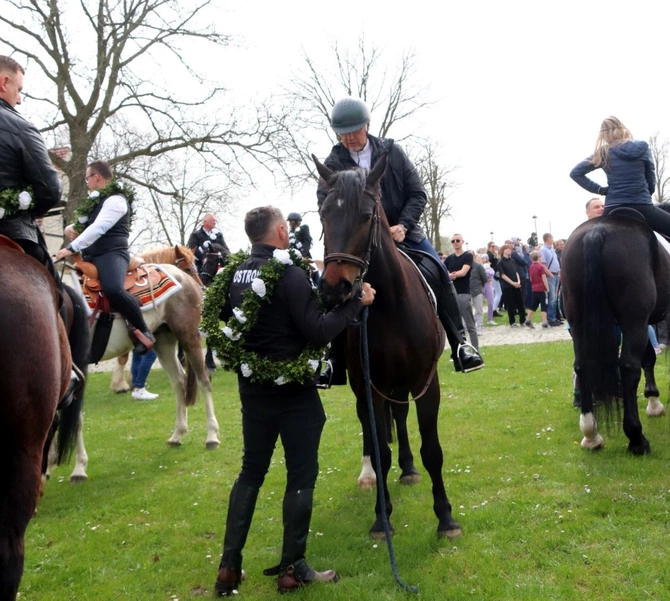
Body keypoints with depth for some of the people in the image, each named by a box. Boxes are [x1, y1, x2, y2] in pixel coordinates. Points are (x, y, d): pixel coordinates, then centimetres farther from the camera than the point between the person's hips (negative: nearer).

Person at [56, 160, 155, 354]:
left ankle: (142, 330, -20)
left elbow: (98, 228, -21)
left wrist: (71, 248, -26)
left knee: (113, 289, -36)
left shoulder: (115, 200, -9)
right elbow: (87, 223, 35)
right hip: (91, 256, 11)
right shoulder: (97, 200, 20)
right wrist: (70, 228, 11)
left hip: (112, 253, -11)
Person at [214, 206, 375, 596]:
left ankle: (230, 566, 17)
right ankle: (292, 568, 11)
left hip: (253, 388, 7)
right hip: (294, 391, -7)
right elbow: (318, 332, -21)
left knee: (251, 472, 16)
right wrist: (356, 303, -11)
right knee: (301, 475, 5)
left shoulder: (236, 275, 3)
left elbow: (225, 321, 16)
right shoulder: (290, 275, -19)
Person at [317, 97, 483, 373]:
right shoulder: (332, 164, -4)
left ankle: (459, 344, -1)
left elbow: (417, 194, -2)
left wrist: (403, 225, -18)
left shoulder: (392, 151, -2)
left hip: (402, 230, 1)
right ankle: (336, 356, -4)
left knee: (441, 274, -12)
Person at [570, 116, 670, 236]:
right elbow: (651, 179, 8)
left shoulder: (603, 153, 4)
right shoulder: (642, 147, 2)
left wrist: (599, 189, 8)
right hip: (642, 207, -2)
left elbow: (575, 173, 7)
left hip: (613, 209, 2)